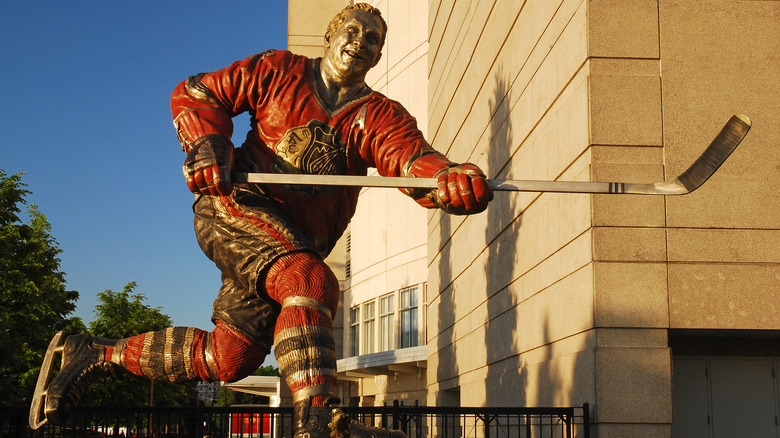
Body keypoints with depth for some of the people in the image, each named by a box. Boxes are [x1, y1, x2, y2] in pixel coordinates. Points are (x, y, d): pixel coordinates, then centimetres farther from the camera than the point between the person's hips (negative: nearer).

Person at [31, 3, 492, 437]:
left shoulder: (382, 116, 6)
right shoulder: (278, 71, 5)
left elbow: (414, 159, -15)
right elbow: (194, 93, 8)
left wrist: (453, 178, -40)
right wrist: (207, 146, -13)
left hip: (299, 241, 4)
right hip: (238, 205, -4)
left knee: (227, 359, 3)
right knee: (312, 283, -33)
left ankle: (98, 354, 23)